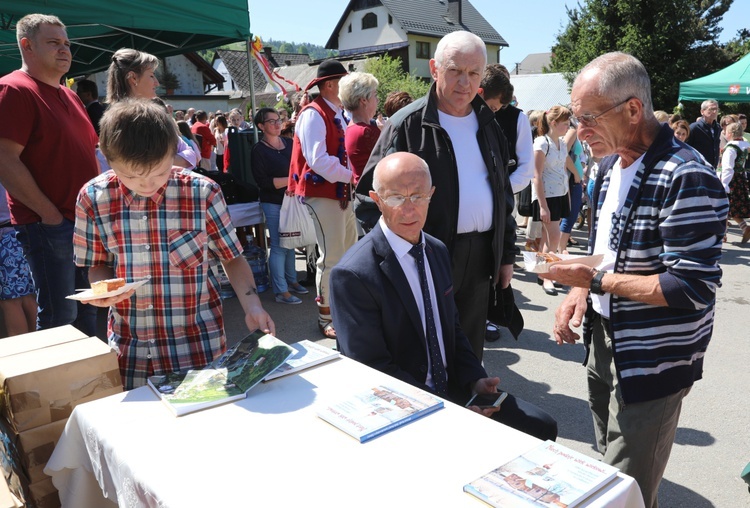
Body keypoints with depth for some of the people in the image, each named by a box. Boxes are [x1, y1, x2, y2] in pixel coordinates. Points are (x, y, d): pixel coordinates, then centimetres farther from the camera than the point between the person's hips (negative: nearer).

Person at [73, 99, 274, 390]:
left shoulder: (203, 194, -12)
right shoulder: (93, 198, -6)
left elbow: (231, 257, -1)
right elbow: (98, 265, 8)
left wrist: (252, 306, -14)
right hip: (130, 348, 2)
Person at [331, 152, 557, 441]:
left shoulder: (438, 251, 6)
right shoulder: (353, 275, -19)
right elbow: (372, 370, -18)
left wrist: (475, 380, -1)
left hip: (451, 389, 7)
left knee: (542, 427, 0)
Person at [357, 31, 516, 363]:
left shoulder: (487, 124, 11)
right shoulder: (409, 125, -8)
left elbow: (503, 193, 17)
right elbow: (371, 196, -11)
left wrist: (506, 254, 14)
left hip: (480, 257, 6)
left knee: (470, 349, 19)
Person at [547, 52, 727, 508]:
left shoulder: (686, 178, -22)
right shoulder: (612, 165, 6)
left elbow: (692, 288, -24)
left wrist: (595, 281, -22)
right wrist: (578, 293, -1)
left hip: (650, 362, -8)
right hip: (604, 339, 8)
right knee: (607, 469, 24)